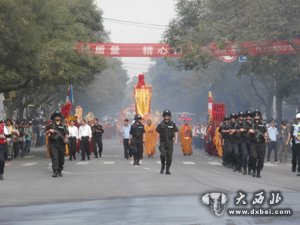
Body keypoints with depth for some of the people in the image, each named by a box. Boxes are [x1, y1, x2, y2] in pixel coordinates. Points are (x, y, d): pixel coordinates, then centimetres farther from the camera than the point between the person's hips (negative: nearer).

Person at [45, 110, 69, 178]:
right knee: (54, 157, -12)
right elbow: (46, 133, 9)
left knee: (61, 158, 6)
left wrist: (65, 138, -2)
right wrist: (49, 131, -11)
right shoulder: (50, 125, 7)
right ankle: (55, 171, -17)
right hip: (53, 144, -3)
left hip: (61, 144, 3)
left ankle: (60, 171, 17)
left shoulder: (63, 126, 13)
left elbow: (67, 133, 17)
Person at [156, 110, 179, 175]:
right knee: (163, 155, -13)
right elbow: (158, 133, 6)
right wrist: (158, 141, 1)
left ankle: (167, 170, 8)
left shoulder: (172, 124, 5)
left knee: (169, 156, -1)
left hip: (170, 142, 1)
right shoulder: (160, 124, 3)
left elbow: (175, 132, 8)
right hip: (162, 142, -1)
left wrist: (175, 139, -6)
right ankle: (162, 166, 14)